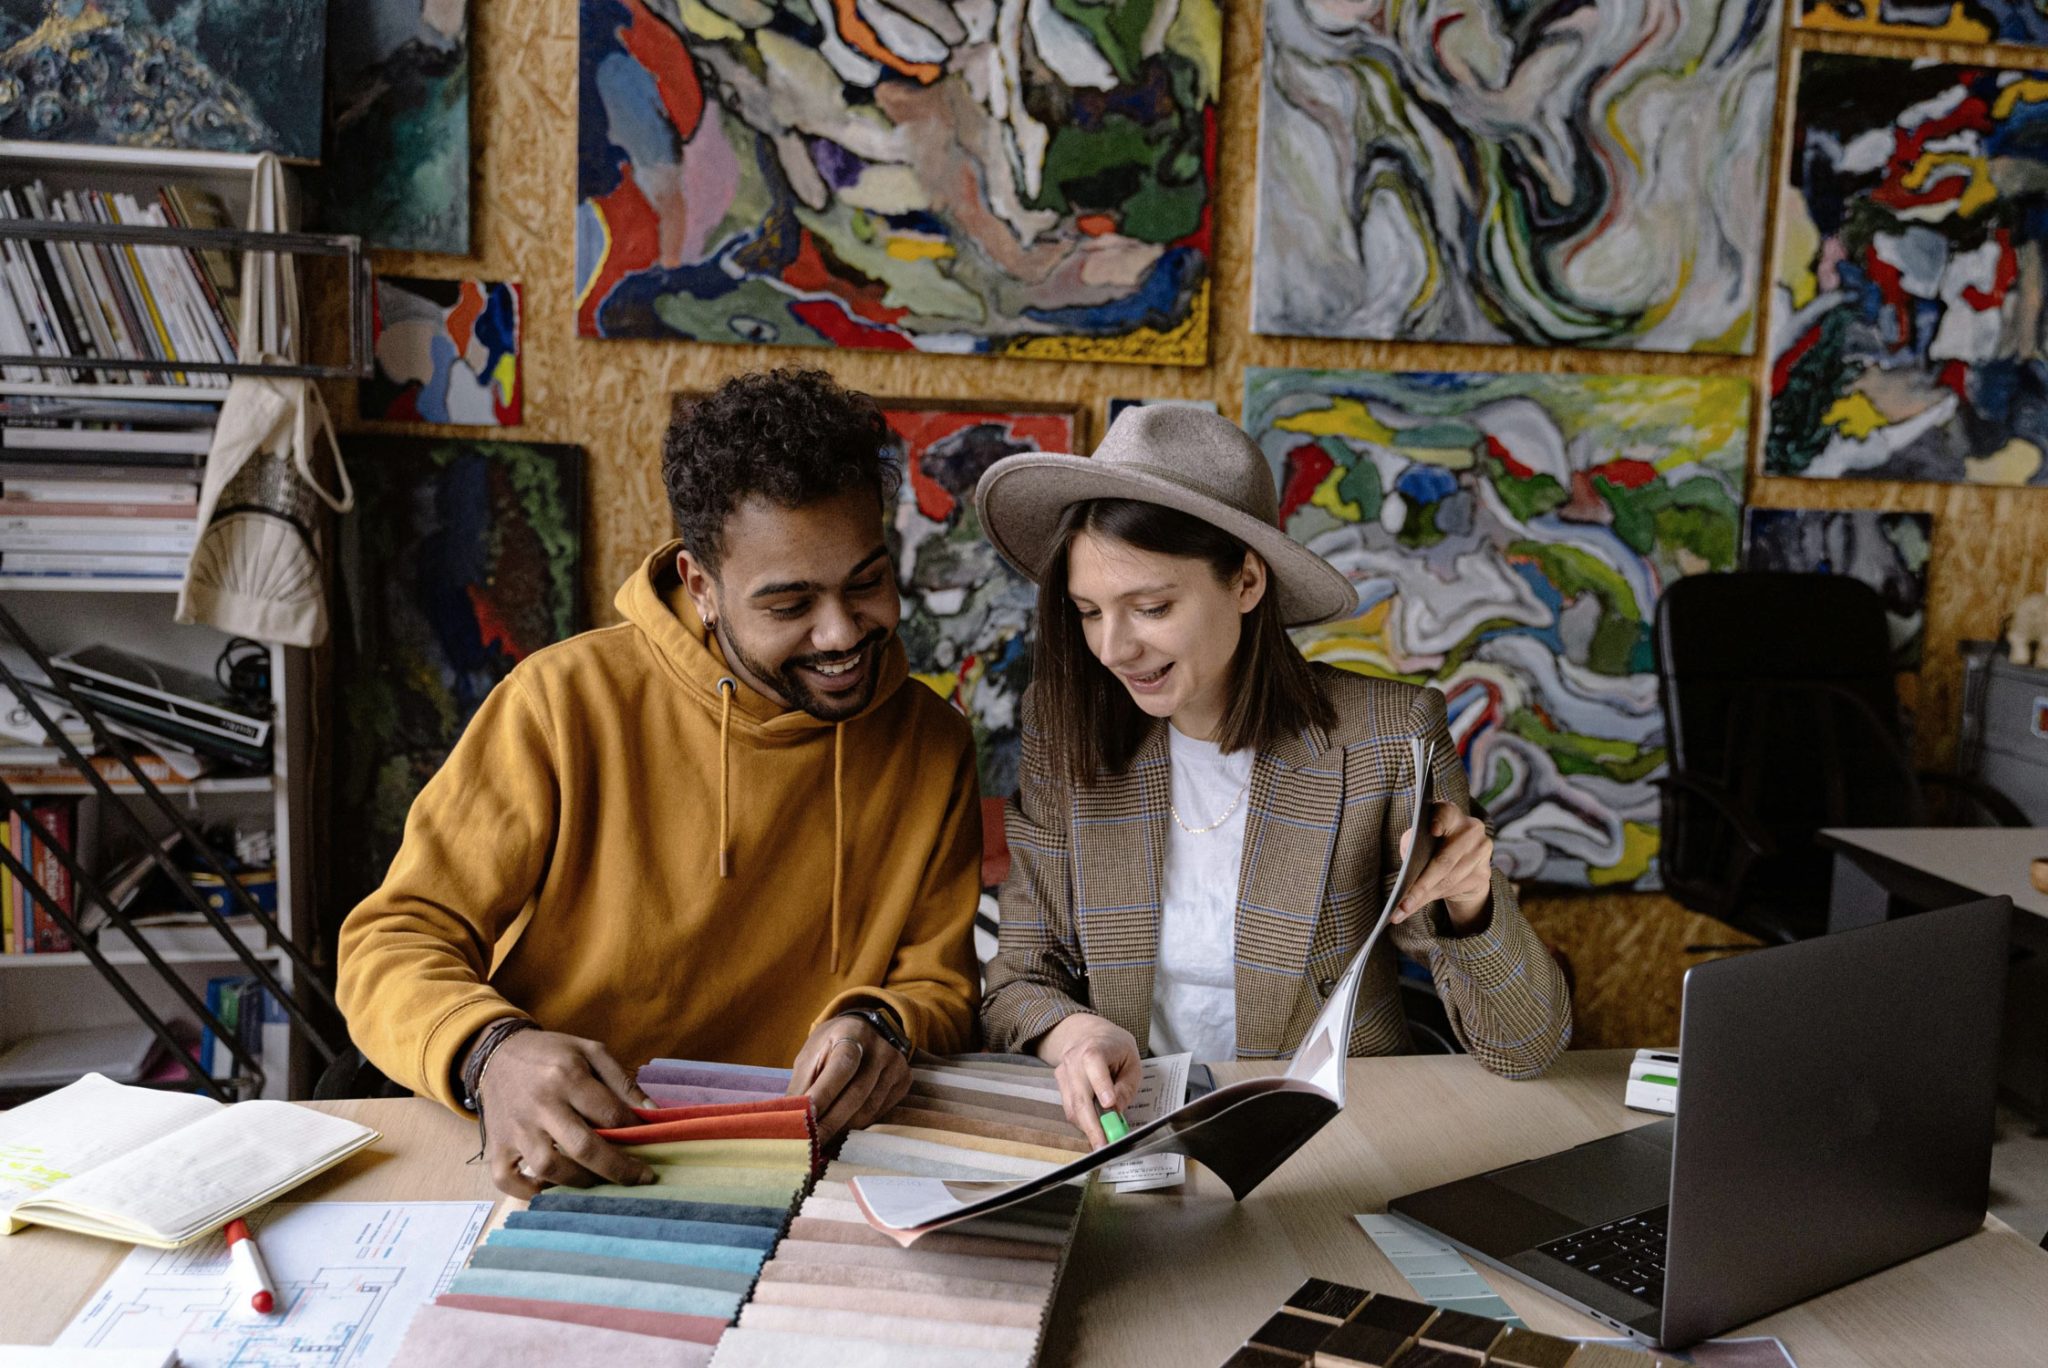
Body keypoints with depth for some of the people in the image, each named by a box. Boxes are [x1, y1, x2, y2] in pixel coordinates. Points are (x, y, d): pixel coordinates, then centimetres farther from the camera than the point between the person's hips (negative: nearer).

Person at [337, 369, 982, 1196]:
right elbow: (393, 944, -7)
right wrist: (491, 1053, -29)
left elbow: (942, 994, 6)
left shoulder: (933, 746, 2)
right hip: (549, 1178, -1)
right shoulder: (566, 702, -8)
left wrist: (880, 1028, -19)